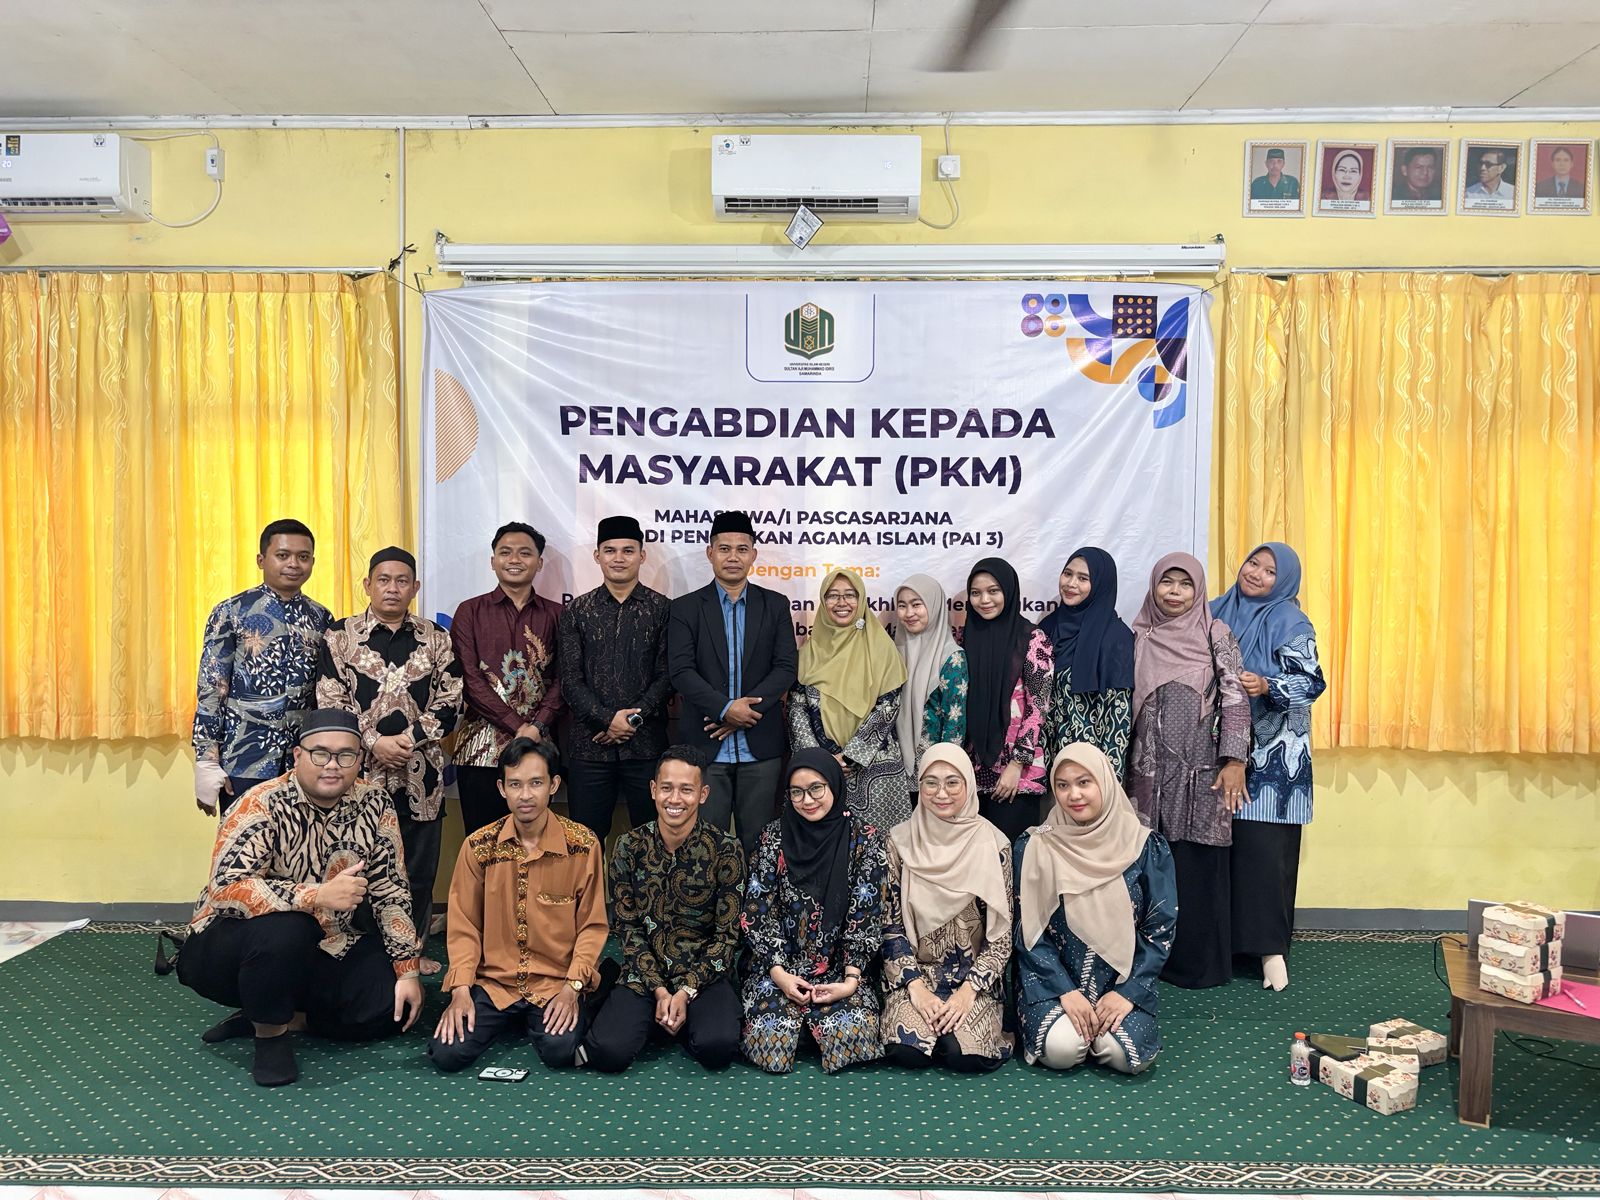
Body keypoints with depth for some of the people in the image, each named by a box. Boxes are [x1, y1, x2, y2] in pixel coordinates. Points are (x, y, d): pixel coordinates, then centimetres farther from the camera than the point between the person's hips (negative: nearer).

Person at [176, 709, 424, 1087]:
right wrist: (319, 896, -43)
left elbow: (392, 890, -3)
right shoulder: (263, 804, -21)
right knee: (284, 929, -37)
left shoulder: (373, 803, -8)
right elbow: (226, 887, -35)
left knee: (394, 1007, -12)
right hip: (232, 947, -5)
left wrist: (408, 970, -8)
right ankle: (269, 1032, -11)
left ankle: (283, 1017, 5)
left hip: (323, 949, 5)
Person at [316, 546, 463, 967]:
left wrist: (409, 739, -11)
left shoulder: (436, 639, 7)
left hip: (421, 774, 2)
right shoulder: (339, 636, 3)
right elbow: (330, 703, -4)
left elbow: (451, 703, 2)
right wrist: (374, 743, -13)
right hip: (361, 772, -2)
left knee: (419, 869, 9)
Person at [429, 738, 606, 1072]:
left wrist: (572, 987, -13)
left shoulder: (583, 844, -8)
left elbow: (592, 925, -3)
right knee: (447, 1053, -17)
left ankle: (538, 1020, 12)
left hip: (557, 982, -1)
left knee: (560, 1051, -26)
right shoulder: (478, 846, -3)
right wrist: (461, 989, -10)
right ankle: (508, 1019, 16)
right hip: (492, 981, 2)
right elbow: (463, 927, 2)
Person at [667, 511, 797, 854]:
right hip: (705, 745, -1)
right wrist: (725, 708, -18)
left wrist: (743, 712, -12)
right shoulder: (685, 608, 4)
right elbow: (680, 670, -6)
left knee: (756, 840, 6)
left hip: (760, 745, 1)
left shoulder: (775, 605, 8)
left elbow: (786, 668, 0)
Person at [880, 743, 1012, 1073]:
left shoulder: (993, 845, -4)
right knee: (907, 1048, -24)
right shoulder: (900, 841, -2)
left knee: (964, 1053, -25)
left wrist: (969, 991, -14)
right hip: (915, 971, 1)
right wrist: (916, 987, -12)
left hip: (975, 977, -1)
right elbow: (891, 925, -1)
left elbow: (1002, 935, -3)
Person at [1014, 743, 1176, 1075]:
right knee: (1061, 1049, -26)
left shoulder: (1146, 847, -3)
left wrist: (1128, 992, -12)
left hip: (1122, 982, 1)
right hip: (1053, 980, -1)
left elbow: (1162, 927, -2)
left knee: (1128, 1054, -24)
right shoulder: (1034, 847, -4)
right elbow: (1027, 929, -5)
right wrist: (1066, 991, -15)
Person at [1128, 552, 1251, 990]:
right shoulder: (1139, 636, 7)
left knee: (1198, 865, 2)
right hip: (1151, 771, 2)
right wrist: (1124, 765, 10)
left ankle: (1200, 961, 14)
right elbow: (1125, 701, 10)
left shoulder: (1215, 634, -1)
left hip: (1201, 771, -2)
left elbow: (1236, 698, -4)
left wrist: (1234, 761, -10)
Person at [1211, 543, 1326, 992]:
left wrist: (1266, 686, -28)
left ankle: (1270, 947, 0)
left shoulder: (1290, 623, -2)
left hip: (1271, 754, -4)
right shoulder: (1218, 612, 12)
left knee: (1264, 848, -7)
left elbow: (1311, 681, -12)